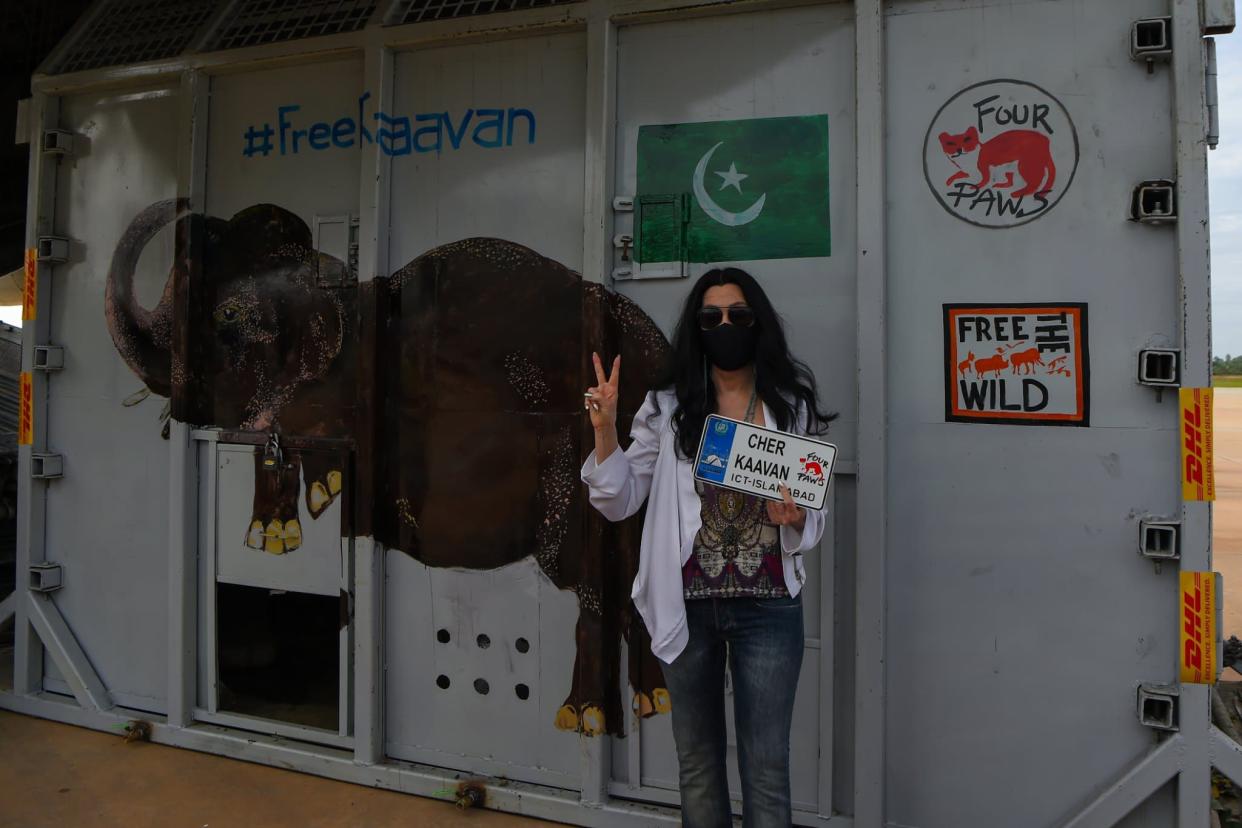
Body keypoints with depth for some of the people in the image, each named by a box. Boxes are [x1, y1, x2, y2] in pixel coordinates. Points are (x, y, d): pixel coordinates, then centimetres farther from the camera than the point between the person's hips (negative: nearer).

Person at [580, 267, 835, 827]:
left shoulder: (792, 405, 2)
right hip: (687, 606, 1)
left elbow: (816, 512, 9)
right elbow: (619, 502, 2)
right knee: (697, 763, 16)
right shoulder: (667, 407, 1)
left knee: (766, 770, 6)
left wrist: (796, 518, -14)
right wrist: (604, 429, -11)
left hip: (767, 608, -1)